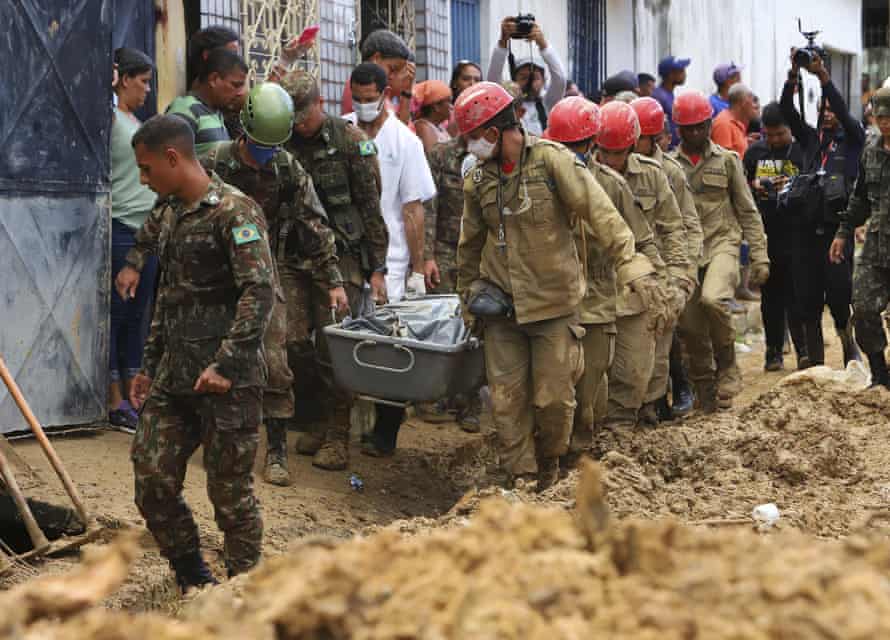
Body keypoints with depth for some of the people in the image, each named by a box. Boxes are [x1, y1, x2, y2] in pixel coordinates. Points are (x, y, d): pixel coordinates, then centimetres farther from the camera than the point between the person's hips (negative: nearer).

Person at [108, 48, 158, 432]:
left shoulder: (135, 122, 18)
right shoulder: (109, 116, -8)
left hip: (148, 230, 9)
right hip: (120, 230, -9)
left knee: (136, 315, 11)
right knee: (116, 313, -3)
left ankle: (132, 396, 17)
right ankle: (115, 402, 1)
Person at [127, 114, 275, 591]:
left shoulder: (234, 211, -12)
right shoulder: (171, 214, 15)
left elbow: (259, 292, -20)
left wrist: (226, 364, -24)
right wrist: (149, 366, 22)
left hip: (227, 380, -8)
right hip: (173, 377, 8)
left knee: (230, 490, 0)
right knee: (152, 480, 7)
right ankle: (190, 572, 26)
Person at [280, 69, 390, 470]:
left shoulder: (350, 140, -5)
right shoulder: (283, 144, 6)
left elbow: (371, 208, -4)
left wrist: (377, 268, -6)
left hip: (343, 256, -4)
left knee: (332, 344, -8)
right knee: (295, 342, 0)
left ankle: (337, 435, 1)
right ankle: (320, 420, 18)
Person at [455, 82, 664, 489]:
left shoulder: (552, 160, -10)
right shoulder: (478, 178, 6)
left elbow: (599, 214, -17)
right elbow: (470, 243, 19)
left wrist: (631, 265, -26)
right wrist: (468, 295, 22)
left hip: (554, 303, -4)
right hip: (501, 306, 4)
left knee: (554, 397, 2)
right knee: (506, 399, 2)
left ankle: (550, 465, 27)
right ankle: (514, 481, 12)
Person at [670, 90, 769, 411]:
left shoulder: (727, 160, 6)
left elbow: (748, 212, 8)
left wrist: (760, 256, 1)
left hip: (722, 243, -2)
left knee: (712, 299, -29)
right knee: (690, 327, 2)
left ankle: (727, 366, -7)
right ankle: (704, 391, 20)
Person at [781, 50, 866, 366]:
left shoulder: (852, 139, 6)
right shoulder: (811, 138, 15)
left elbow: (844, 112, -12)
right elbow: (787, 111, 3)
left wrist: (823, 75, -22)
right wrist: (793, 74, -12)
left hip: (838, 226, -4)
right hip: (809, 227, 4)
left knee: (839, 295, -5)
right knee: (808, 297, 3)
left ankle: (850, 349, 17)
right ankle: (815, 360, 11)